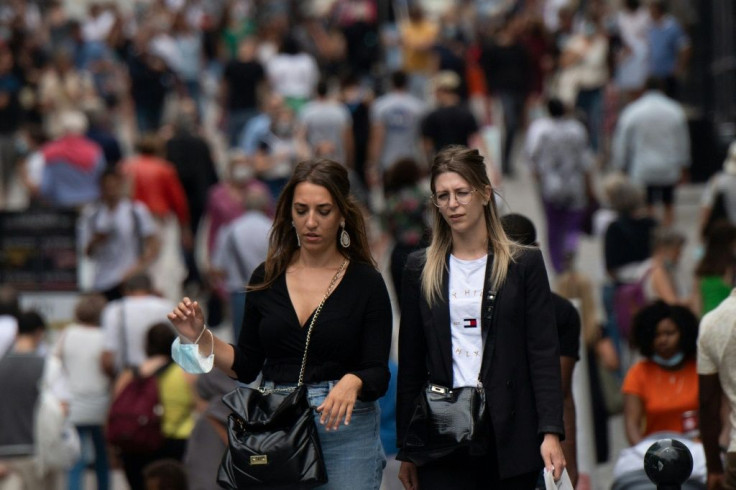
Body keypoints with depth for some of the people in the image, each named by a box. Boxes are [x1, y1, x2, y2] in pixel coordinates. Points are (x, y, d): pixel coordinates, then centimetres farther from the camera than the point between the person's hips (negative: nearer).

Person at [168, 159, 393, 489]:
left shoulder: (366, 282, -1)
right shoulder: (267, 278, 8)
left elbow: (379, 375, -6)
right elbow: (246, 366, 13)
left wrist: (352, 383, -27)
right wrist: (201, 337, -2)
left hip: (345, 428, -3)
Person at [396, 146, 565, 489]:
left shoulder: (524, 264, 4)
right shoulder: (420, 270, 10)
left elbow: (544, 354, -1)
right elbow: (410, 365, 11)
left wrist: (551, 432, -13)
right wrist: (406, 449, 9)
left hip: (508, 434, -1)